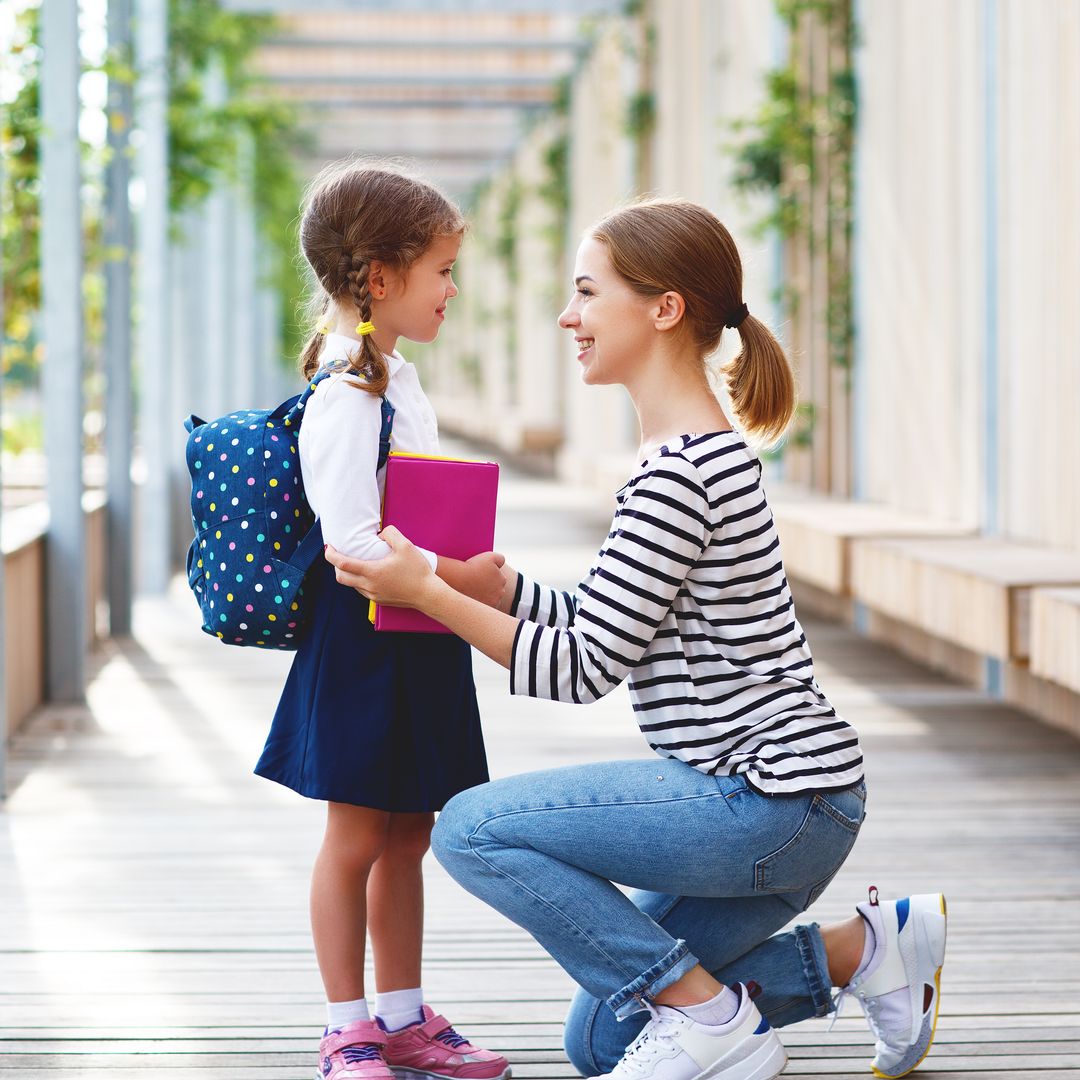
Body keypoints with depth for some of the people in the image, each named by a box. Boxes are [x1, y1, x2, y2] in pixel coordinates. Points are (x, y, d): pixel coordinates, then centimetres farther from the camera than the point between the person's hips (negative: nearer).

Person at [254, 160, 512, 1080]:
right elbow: (352, 540, -25)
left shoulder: (397, 380, 13)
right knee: (356, 837, 0)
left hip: (420, 641, 9)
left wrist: (474, 578, 12)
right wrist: (457, 578, -25)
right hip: (362, 642, -9)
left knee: (407, 835, 14)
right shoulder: (346, 396, -18)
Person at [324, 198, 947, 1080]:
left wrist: (426, 592, -15)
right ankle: (869, 947, 17)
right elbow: (596, 625, 15)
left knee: (472, 829, -15)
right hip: (772, 806, 10)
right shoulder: (703, 453, 14)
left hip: (774, 804, -10)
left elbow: (581, 669, -18)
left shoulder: (679, 475, -19)